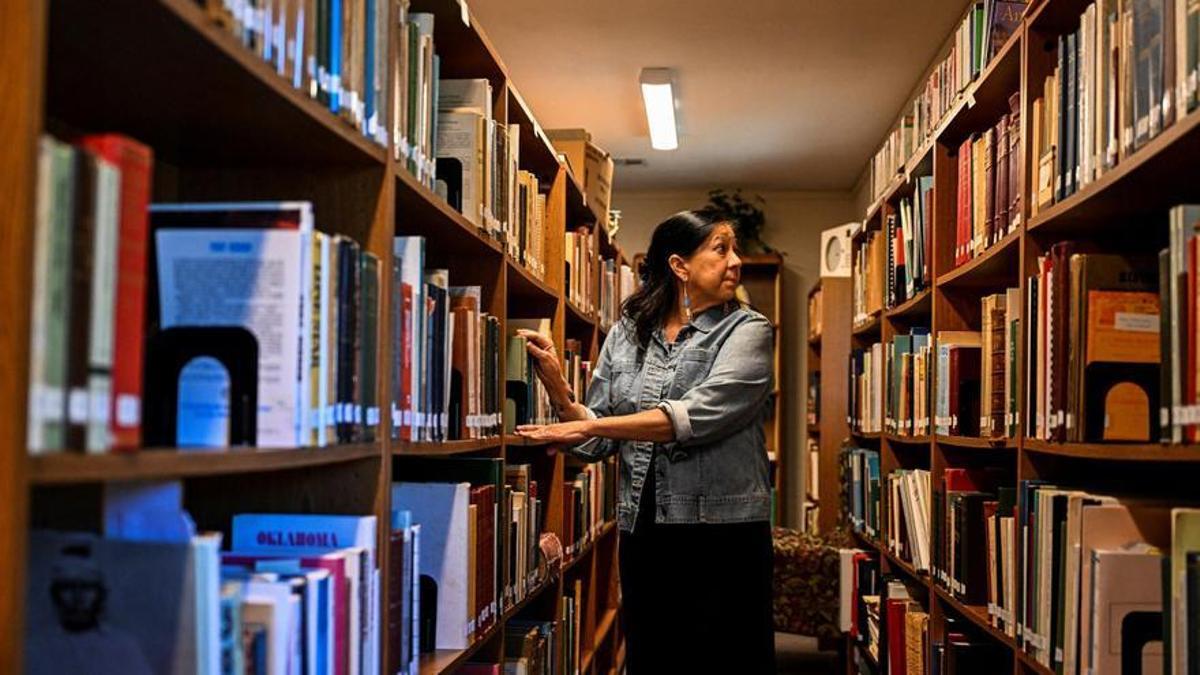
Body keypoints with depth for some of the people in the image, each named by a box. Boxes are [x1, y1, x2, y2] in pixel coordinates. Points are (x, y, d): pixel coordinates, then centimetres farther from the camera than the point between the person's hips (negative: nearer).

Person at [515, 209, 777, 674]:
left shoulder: (747, 330, -2)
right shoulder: (626, 334, 8)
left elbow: (698, 415, -19)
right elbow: (600, 442, 8)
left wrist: (589, 426, -22)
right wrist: (559, 392, -10)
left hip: (723, 531, -3)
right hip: (643, 532, 3)